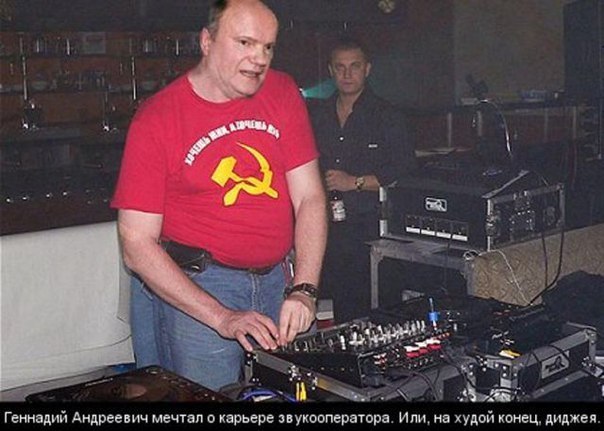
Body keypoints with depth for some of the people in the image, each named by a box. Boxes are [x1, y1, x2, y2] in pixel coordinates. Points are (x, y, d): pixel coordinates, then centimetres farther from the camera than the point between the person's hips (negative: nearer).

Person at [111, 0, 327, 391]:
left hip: (276, 278, 4)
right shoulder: (157, 119, -11)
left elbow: (310, 198, -1)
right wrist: (222, 317, -20)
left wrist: (303, 290, -14)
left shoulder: (283, 93, 1)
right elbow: (137, 245, -14)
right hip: (192, 286, -4)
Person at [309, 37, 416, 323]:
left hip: (367, 229, -3)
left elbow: (406, 170, -5)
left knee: (364, 316, -5)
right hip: (324, 229, 3)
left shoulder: (385, 116, 3)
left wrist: (355, 182, -10)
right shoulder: (316, 116, 15)